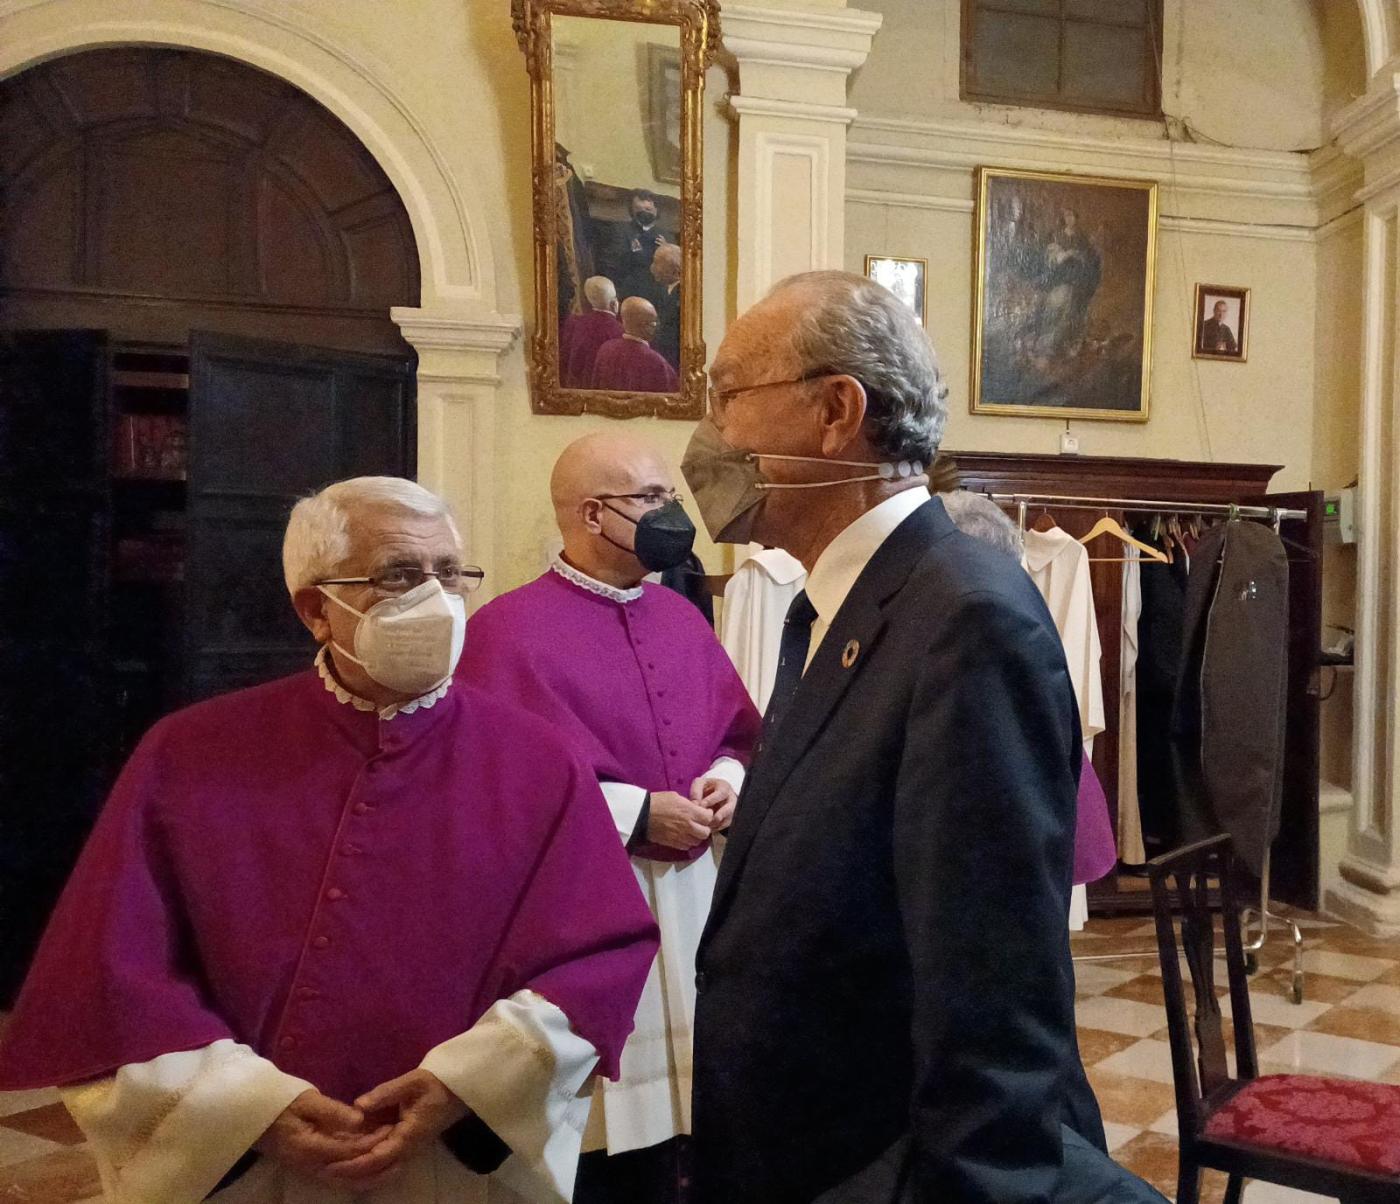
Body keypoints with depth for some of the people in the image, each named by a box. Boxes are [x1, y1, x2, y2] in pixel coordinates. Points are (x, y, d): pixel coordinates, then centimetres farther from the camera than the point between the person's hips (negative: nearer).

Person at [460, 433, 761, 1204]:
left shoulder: (682, 618, 9)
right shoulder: (510, 630, -13)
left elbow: (741, 733, 18)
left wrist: (726, 781, -5)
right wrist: (636, 815, -17)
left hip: (687, 908, 6)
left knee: (664, 1108, 15)